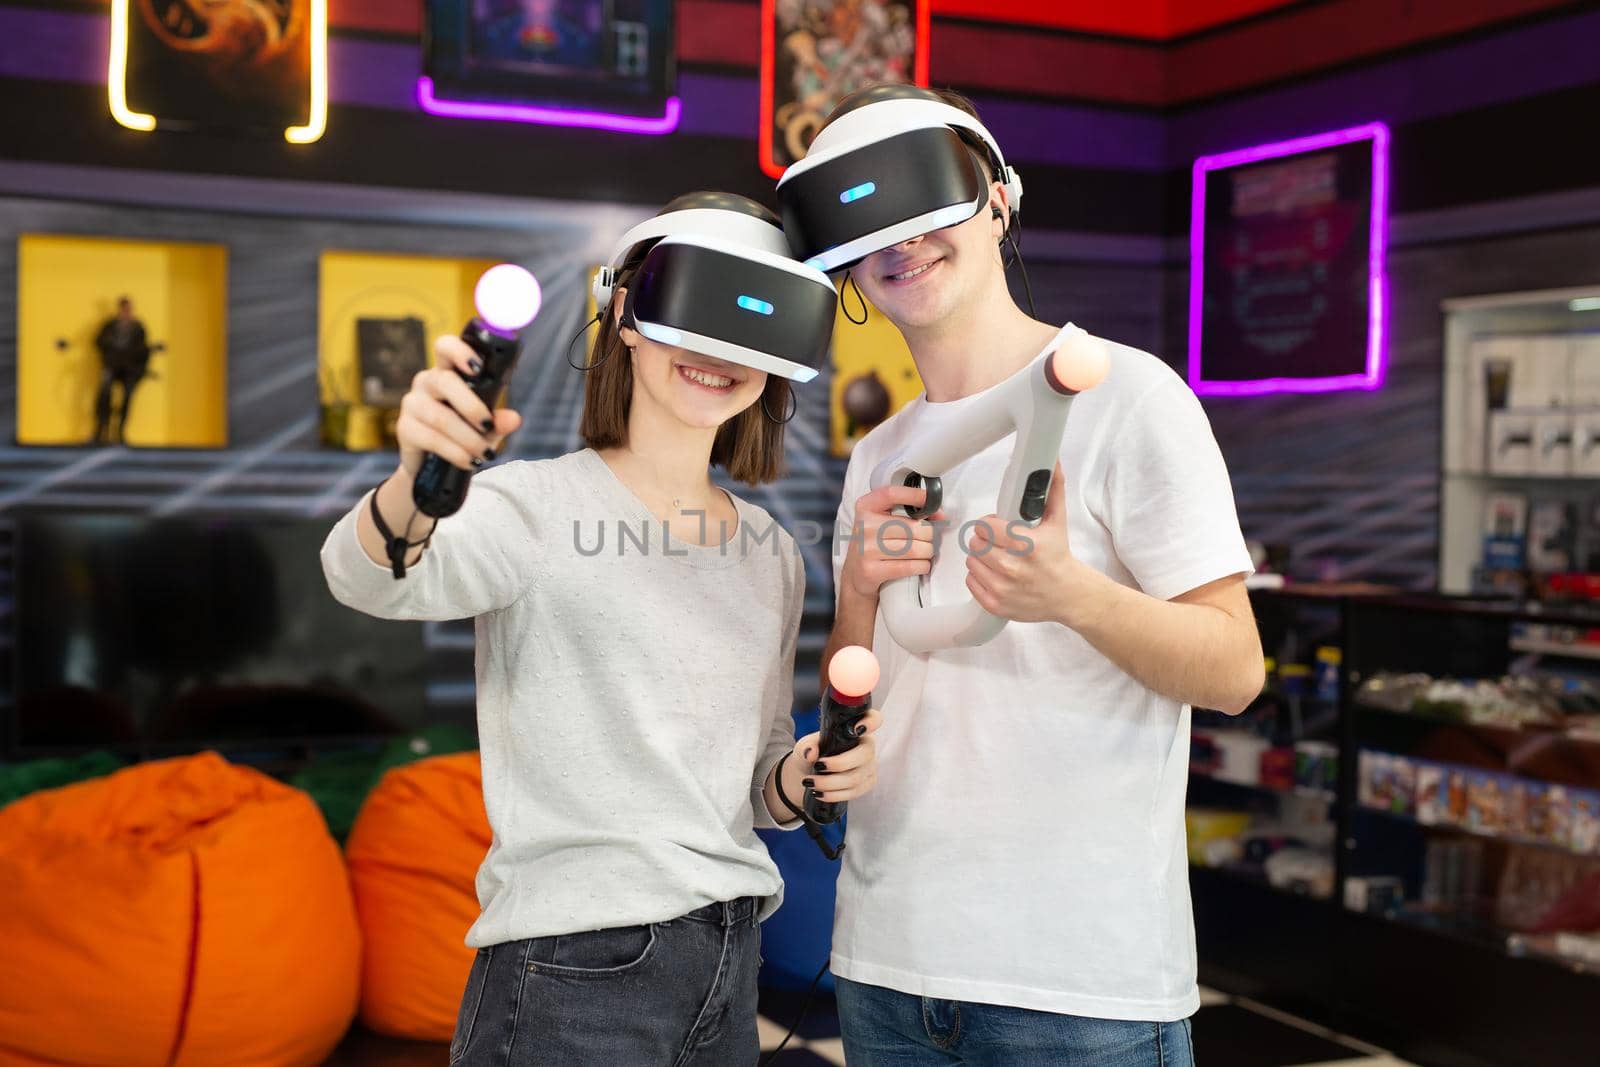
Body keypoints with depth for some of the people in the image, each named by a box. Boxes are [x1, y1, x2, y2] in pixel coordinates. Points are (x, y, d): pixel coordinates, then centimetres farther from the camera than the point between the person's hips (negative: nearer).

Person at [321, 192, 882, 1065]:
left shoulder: (771, 552, 10)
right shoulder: (542, 505, -9)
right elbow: (371, 578, -29)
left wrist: (800, 778, -4)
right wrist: (416, 484, -49)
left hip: (732, 961, 6)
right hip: (572, 972, -6)